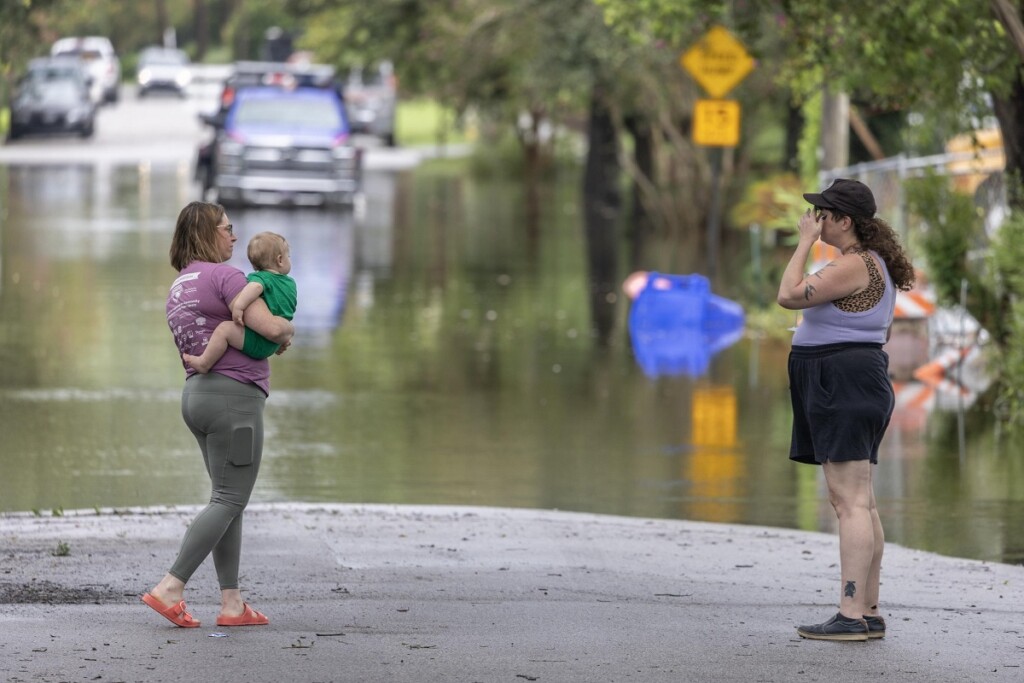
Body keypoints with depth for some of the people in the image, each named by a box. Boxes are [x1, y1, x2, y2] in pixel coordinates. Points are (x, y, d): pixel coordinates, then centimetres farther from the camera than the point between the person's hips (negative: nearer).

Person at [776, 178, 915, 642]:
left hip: (842, 382, -11)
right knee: (857, 502, 11)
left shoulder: (853, 265, -16)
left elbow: (788, 296, -19)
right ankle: (869, 612, 12)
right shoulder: (875, 263, 17)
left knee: (850, 502, -13)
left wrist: (805, 242, -11)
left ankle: (851, 616, -17)